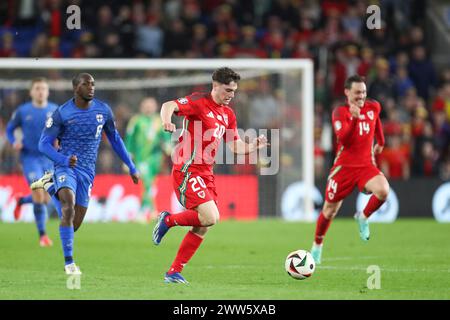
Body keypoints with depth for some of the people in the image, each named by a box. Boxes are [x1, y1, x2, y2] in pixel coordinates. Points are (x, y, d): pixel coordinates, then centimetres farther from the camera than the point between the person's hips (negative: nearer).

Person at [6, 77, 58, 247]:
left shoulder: (55, 110, 1)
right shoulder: (22, 111, -1)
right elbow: (9, 129, 11)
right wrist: (14, 142, -8)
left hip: (49, 158, 3)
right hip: (30, 158, -3)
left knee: (46, 199, 10)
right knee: (39, 196, -17)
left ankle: (21, 201, 43)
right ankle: (42, 234, -7)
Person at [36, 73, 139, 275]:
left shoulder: (103, 110, 1)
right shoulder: (62, 113, -9)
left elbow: (114, 139, 16)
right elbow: (43, 144, -8)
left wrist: (131, 167, 15)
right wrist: (64, 160, -27)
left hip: (87, 171, 4)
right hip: (66, 167, -4)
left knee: (73, 225, 5)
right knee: (69, 204, -30)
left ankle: (51, 185, 32)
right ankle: (69, 262, -23)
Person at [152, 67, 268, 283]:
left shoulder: (228, 114, 15)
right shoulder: (199, 102, -9)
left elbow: (234, 145, 19)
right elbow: (169, 106, -24)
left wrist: (251, 147, -1)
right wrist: (166, 120, -46)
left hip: (206, 174, 9)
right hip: (187, 171, -8)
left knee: (202, 229, 6)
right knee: (210, 217, -22)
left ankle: (174, 272, 14)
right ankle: (168, 220, 2)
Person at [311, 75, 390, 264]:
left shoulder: (373, 107, 3)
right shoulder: (340, 112, -10)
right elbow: (344, 139, -25)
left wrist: (380, 142, 36)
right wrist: (354, 119, -36)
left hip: (366, 165, 3)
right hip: (344, 167, -2)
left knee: (383, 190, -29)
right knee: (330, 211, 8)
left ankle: (363, 217, -1)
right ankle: (317, 245, 33)